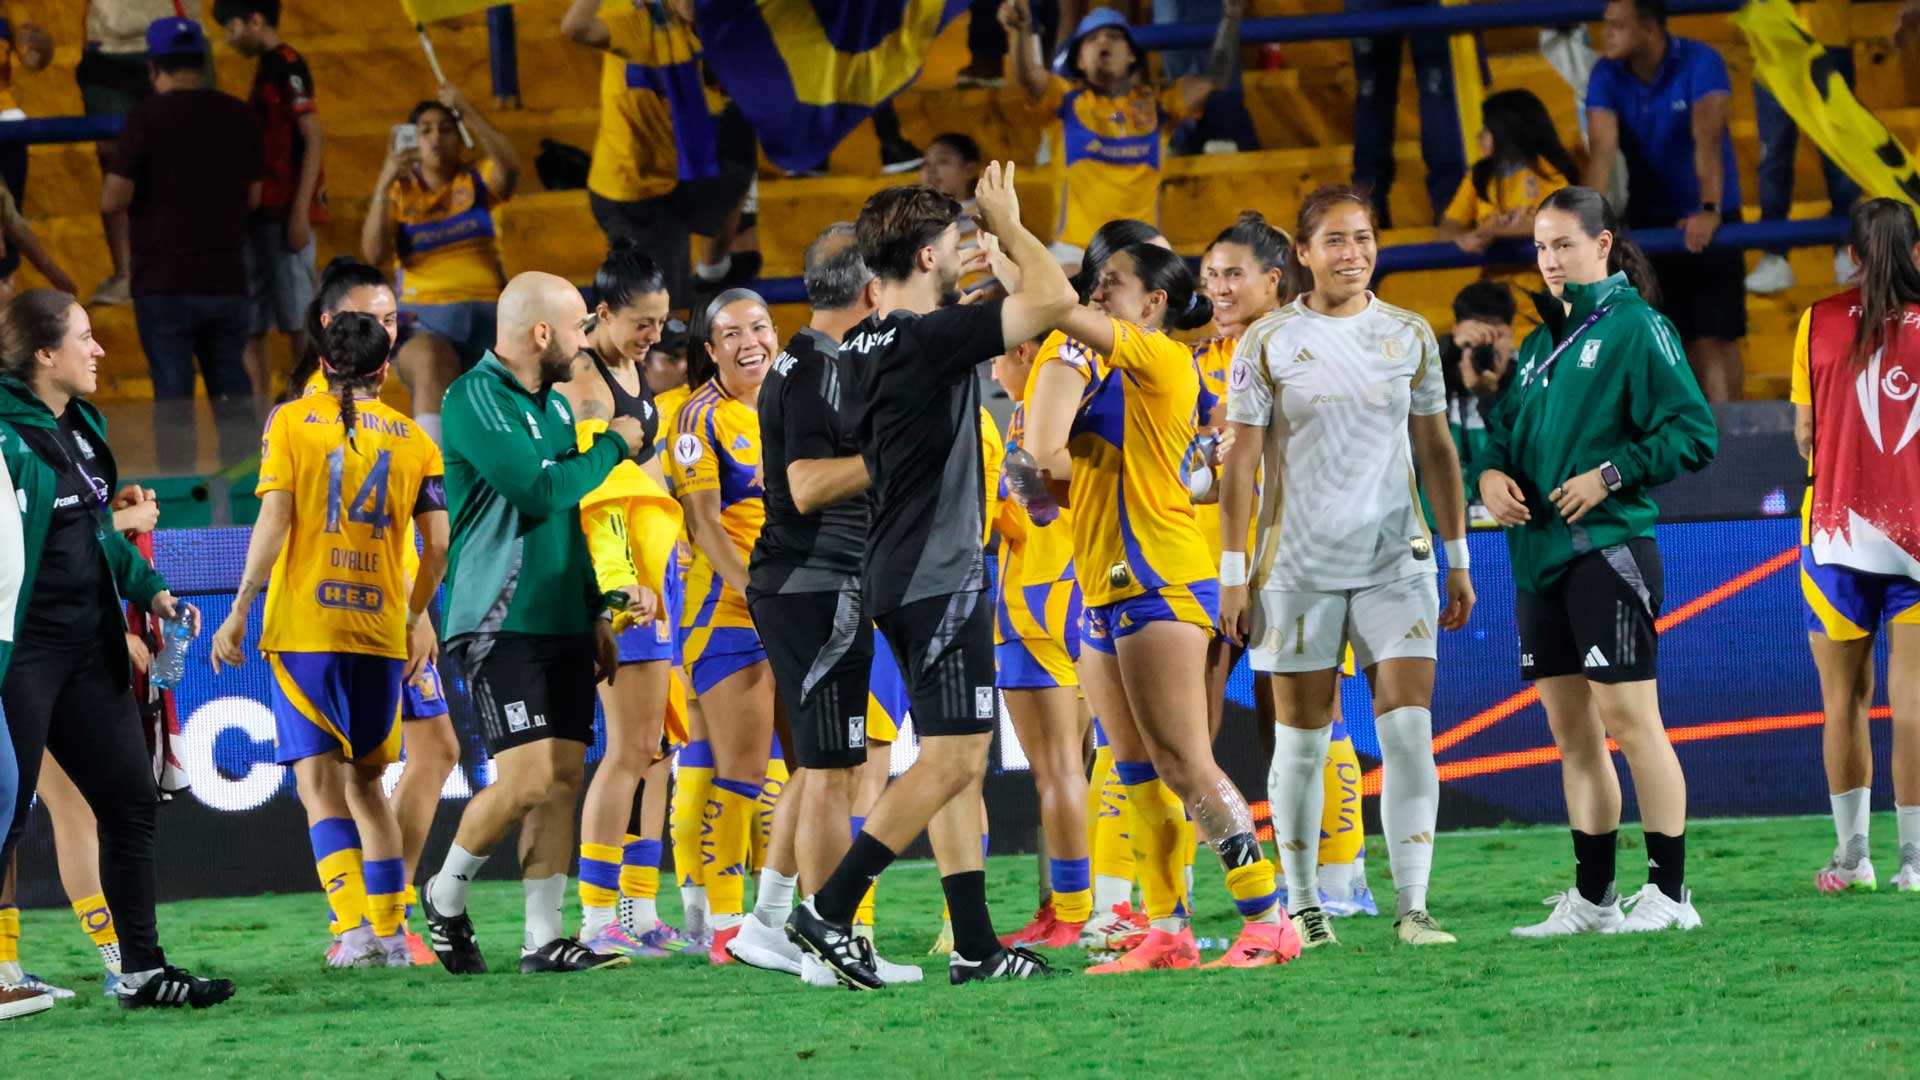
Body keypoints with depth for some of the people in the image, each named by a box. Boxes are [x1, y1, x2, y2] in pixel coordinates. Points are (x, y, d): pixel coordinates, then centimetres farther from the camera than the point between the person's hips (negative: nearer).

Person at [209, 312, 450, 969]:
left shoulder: (290, 423, 1)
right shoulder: (412, 440, 7)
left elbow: (273, 521, -8)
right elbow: (438, 545, 4)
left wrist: (240, 609, -5)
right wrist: (417, 616, 19)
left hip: (303, 626, -3)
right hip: (381, 632, 3)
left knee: (319, 786, -4)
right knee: (366, 783, 16)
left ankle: (356, 928, -19)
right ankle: (390, 935, 14)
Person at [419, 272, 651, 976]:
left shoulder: (553, 406, 18)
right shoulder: (476, 399, -11)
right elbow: (542, 491, -21)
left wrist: (595, 612, 23)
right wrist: (613, 446, -6)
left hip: (562, 624, 8)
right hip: (502, 622, -8)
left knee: (565, 779, 2)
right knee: (527, 780, -14)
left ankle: (543, 938, 5)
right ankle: (445, 895, 7)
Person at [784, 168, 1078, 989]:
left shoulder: (864, 345, 9)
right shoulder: (928, 338, -17)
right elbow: (1053, 298, -18)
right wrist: (1008, 224, -1)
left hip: (899, 576, 10)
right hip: (938, 576, -10)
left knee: (957, 758, 11)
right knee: (951, 756, -8)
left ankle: (975, 945, 10)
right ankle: (828, 912, -11)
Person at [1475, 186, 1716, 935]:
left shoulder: (1635, 327, -6)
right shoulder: (1539, 344, 17)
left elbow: (1693, 432, -11)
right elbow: (1506, 424, 22)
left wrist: (1610, 475, -17)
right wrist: (1492, 471, 1)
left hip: (1608, 549, -8)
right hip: (1540, 557, 8)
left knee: (1628, 717, -8)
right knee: (1571, 731, 9)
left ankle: (1669, 892, -4)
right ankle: (1592, 898, 15)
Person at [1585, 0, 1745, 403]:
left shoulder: (1700, 63, -17)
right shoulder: (1606, 76, -7)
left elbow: (1707, 138, -30)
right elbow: (1602, 149, -19)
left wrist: (1709, 211, -43)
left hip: (1706, 222, -3)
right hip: (1649, 221, 3)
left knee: (1715, 335, -7)